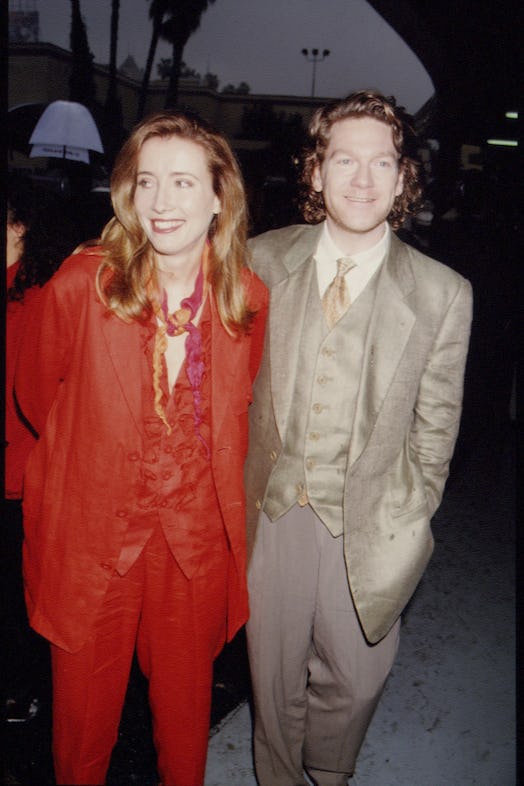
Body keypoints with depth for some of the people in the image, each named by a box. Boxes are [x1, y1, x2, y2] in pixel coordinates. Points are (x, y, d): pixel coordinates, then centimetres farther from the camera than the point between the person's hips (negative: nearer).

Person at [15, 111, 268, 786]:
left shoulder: (248, 299, -6)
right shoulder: (82, 282, -12)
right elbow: (35, 388, 3)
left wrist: (205, 474, 8)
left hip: (196, 535, 2)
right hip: (92, 533, -1)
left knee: (185, 700, 20)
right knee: (85, 703, 17)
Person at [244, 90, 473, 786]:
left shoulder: (443, 295, -8)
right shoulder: (266, 260, -4)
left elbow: (434, 426, 0)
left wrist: (409, 523, 2)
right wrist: (239, 485, 5)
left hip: (367, 525, -1)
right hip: (271, 512, 1)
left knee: (356, 677, 16)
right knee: (274, 675, 19)